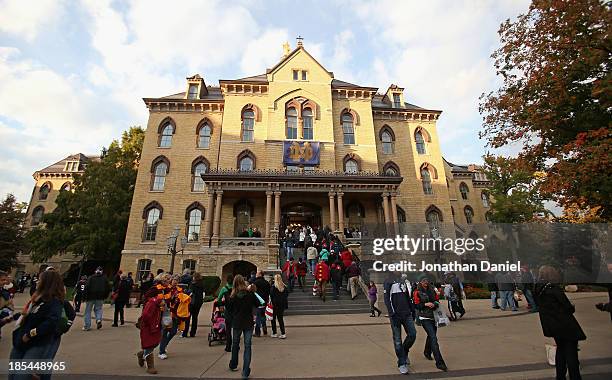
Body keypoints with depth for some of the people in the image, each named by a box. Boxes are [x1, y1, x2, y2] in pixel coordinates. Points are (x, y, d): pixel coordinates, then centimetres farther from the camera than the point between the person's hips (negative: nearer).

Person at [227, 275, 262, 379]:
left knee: (235, 344, 22)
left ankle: (233, 365, 41)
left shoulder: (233, 296, -11)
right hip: (248, 323, -1)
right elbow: (257, 304, 0)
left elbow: (229, 308, -1)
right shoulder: (250, 294, -13)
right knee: (247, 346, 7)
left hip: (236, 323, 2)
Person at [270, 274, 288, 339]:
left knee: (273, 319, 11)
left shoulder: (273, 287, -13)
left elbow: (271, 296, -12)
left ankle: (274, 333, 16)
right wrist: (286, 305, 14)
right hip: (282, 305, 4)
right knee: (281, 318, 12)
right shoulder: (284, 286, 0)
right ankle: (283, 333, 10)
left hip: (275, 305, -4)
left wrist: (272, 304, -2)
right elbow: (287, 295, 6)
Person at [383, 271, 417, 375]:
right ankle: (401, 363, 14)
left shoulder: (403, 282, 16)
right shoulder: (388, 282, -5)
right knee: (397, 340, 1)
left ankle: (404, 353, 26)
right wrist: (392, 314, -17)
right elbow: (387, 299, -11)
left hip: (407, 314, 6)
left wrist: (413, 311, 16)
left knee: (412, 335, 0)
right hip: (395, 315, -5)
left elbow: (408, 298, 21)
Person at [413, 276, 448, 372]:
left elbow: (437, 301, 12)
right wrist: (425, 304, -20)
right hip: (424, 318, -5)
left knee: (431, 336, 21)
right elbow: (416, 305, -8)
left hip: (433, 317, 6)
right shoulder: (417, 292, -8)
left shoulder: (432, 290, 6)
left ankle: (427, 353, 46)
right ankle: (439, 363, -10)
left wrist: (434, 304, -9)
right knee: (433, 338, -13)